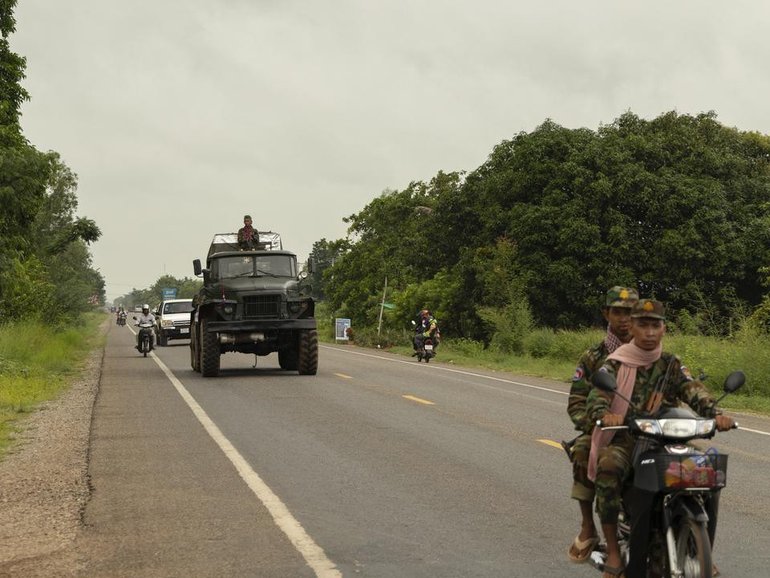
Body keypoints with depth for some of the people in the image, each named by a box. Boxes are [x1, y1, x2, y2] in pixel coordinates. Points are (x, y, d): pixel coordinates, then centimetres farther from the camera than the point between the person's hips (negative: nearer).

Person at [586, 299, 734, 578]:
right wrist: (604, 414, -37)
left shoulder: (671, 364, 11)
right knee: (608, 467, -36)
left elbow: (693, 390, -6)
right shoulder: (616, 364, 3)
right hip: (622, 440, -3)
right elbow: (596, 396, -12)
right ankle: (613, 552, -26)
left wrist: (715, 413, -27)